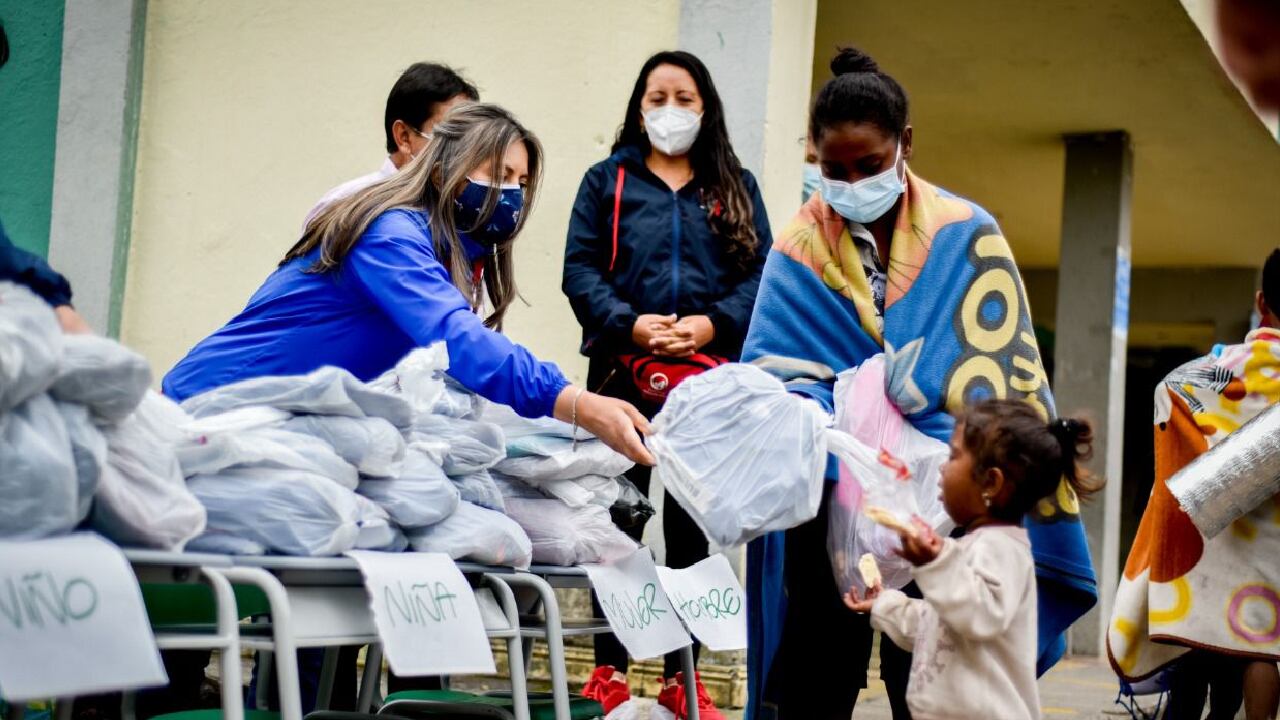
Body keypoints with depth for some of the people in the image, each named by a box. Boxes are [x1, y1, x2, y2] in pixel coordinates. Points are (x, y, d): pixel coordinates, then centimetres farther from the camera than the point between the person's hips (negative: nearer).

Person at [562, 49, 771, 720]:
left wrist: (711, 324, -12)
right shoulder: (607, 180, 10)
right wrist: (629, 323, -14)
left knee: (693, 524, 3)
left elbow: (760, 274, 5)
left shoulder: (737, 187, 14)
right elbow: (580, 269, 1)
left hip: (708, 376, 1)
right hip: (624, 370, -1)